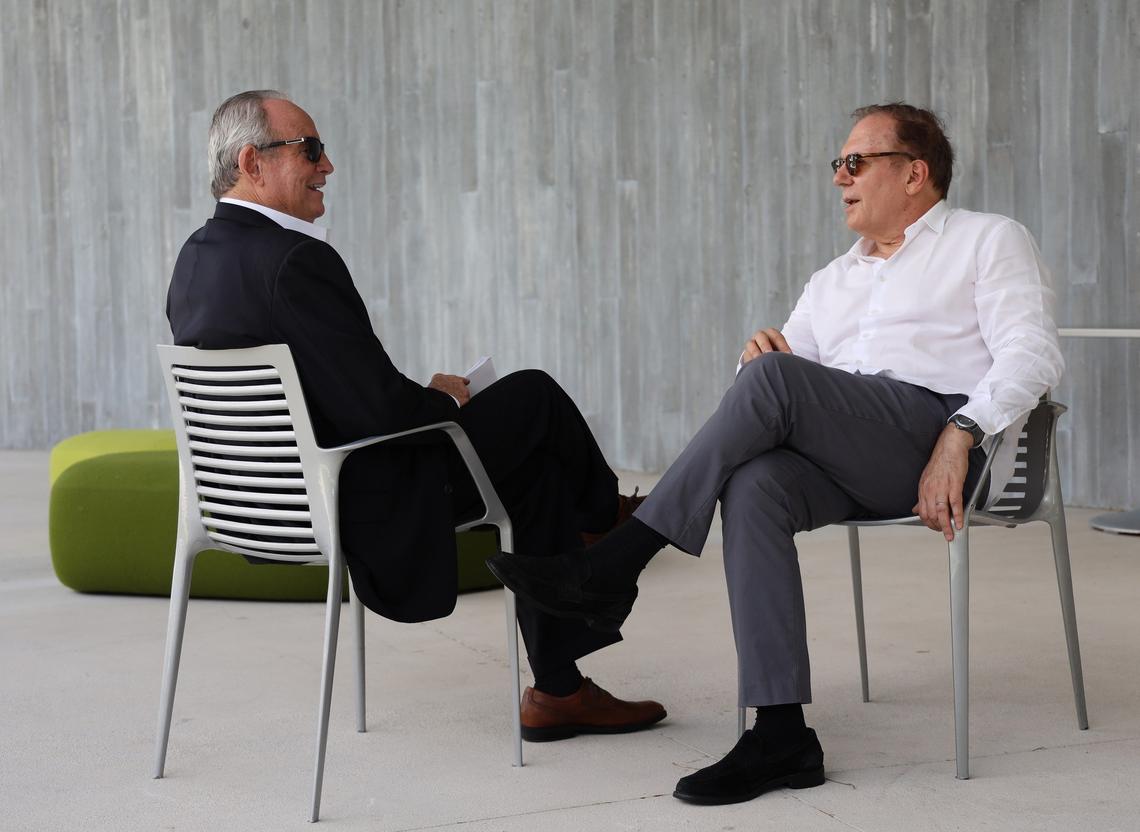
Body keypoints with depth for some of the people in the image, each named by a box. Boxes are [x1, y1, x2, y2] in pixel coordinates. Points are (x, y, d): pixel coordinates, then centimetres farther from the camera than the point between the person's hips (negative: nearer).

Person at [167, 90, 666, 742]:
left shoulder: (196, 257, 4)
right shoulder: (295, 261, -25)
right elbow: (378, 409, -27)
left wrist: (422, 398, 10)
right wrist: (444, 399, -5)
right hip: (360, 511, -9)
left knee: (534, 462, 20)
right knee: (532, 397, 5)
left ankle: (560, 691, 26)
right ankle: (606, 512, 38)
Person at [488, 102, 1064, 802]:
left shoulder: (990, 240, 15)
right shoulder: (832, 282, 33)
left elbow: (1033, 353, -2)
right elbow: (791, 360, 24)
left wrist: (960, 433, -18)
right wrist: (764, 352, -1)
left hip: (943, 440, -5)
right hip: (846, 467, 5)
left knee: (774, 378, -28)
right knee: (753, 486, -30)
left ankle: (611, 570, -26)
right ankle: (782, 737, -33)